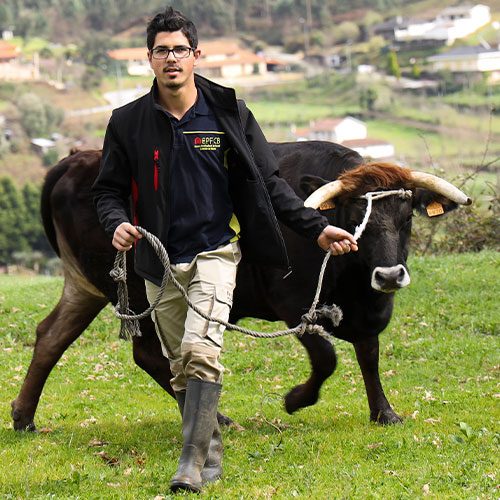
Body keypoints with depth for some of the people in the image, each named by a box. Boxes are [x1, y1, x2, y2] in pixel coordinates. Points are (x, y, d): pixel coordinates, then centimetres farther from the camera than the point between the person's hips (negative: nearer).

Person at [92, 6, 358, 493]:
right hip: (159, 261, 2)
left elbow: (267, 183, 5)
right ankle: (211, 454, 22)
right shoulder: (129, 122, 0)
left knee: (200, 350, -20)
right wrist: (117, 223, -15)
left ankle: (191, 462, -20)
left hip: (215, 252, -2)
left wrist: (317, 228, -2)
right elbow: (108, 188, 7)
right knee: (181, 367, 7)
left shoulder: (228, 114, 0)